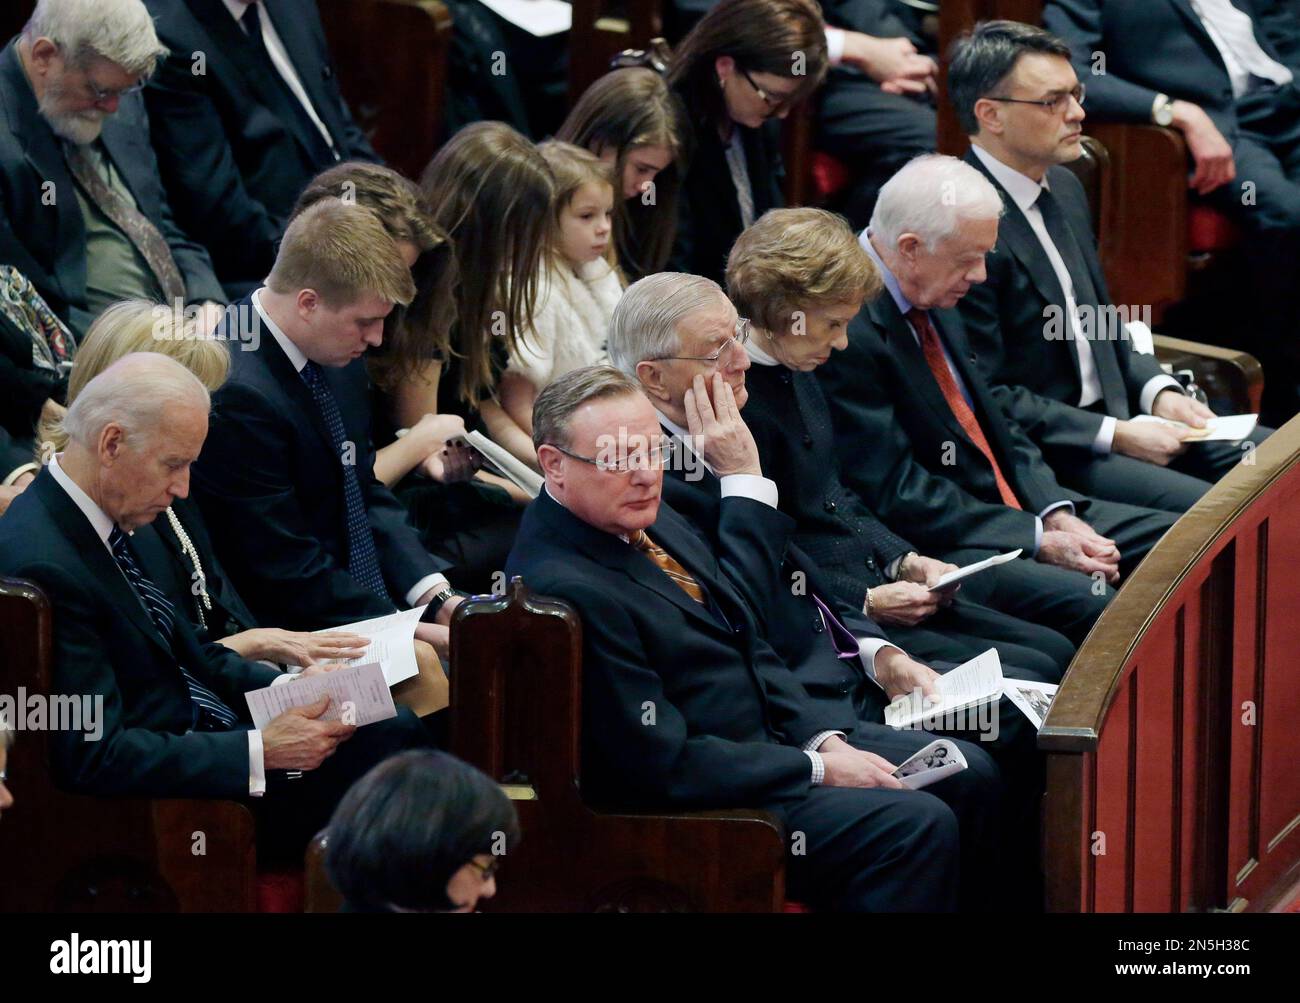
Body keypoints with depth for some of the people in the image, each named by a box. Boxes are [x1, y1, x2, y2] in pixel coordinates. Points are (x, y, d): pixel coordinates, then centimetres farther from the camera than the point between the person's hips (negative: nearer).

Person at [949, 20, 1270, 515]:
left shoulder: (1064, 189, 12)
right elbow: (986, 395, -19)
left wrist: (1158, 391, 3)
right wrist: (1114, 436, -18)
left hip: (1110, 414, 10)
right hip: (1038, 453, -10)